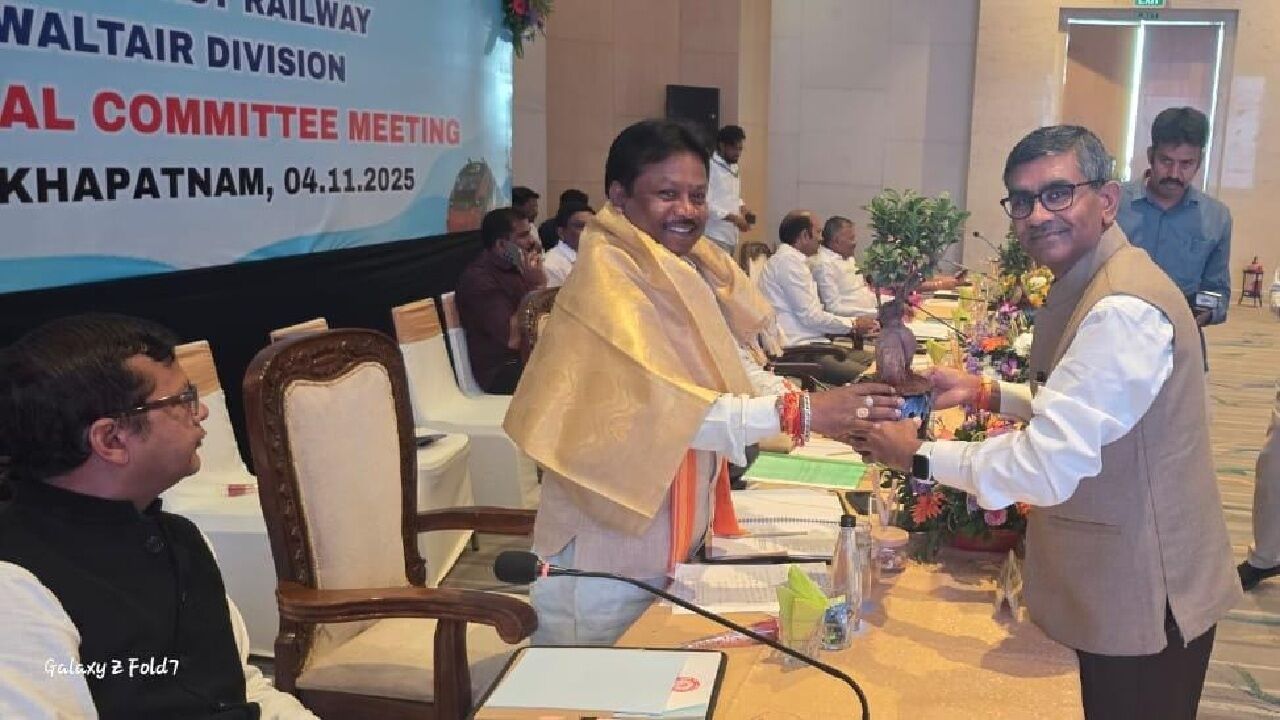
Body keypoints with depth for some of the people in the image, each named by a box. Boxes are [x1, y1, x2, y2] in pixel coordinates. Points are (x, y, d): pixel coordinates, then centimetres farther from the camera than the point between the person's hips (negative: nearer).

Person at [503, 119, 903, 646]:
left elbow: (723, 382, 8)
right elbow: (665, 407, -29)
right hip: (607, 551, -8)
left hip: (674, 538, 8)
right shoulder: (608, 279, -19)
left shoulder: (691, 271, 7)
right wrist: (796, 413, -35)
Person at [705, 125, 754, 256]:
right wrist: (733, 217, -20)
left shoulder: (734, 168, 15)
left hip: (732, 237, 8)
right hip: (715, 238, -8)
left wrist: (742, 208, 8)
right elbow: (706, 203, -19)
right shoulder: (710, 168, -12)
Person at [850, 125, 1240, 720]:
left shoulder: (1123, 310, -28)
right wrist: (983, 392, 5)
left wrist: (917, 456, -18)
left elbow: (1050, 467, -30)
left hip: (1145, 598, -9)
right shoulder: (1084, 284, 6)